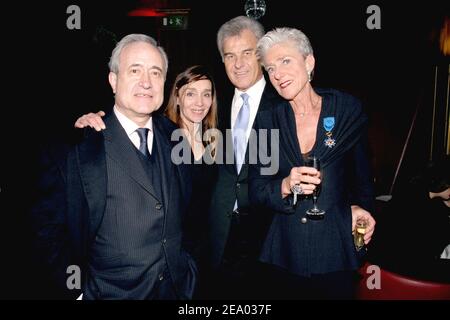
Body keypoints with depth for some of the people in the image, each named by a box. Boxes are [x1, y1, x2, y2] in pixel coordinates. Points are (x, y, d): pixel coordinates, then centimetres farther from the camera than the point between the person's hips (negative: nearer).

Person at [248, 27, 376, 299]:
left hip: (336, 249, -1)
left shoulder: (348, 109, -4)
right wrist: (286, 186, -21)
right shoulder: (267, 121, -2)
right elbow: (257, 192, -4)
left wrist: (359, 207, -7)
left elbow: (362, 175, 6)